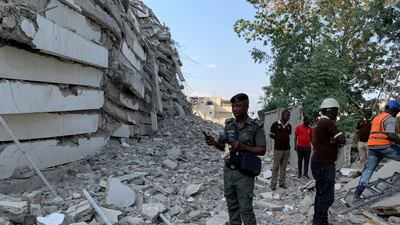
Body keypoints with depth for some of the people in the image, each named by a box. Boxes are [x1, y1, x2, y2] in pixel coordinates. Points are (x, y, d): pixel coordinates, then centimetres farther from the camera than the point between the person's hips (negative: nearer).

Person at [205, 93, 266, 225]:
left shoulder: (256, 126, -9)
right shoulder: (229, 124, 5)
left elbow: (262, 150, -9)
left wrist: (243, 147, -22)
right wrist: (214, 143, -9)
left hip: (244, 173, -5)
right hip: (228, 171, 5)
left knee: (246, 209, 1)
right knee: (232, 206, 16)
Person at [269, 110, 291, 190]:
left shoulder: (289, 126, 10)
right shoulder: (275, 124, -4)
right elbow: (271, 135, 2)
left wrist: (286, 139, 7)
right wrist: (278, 138, -3)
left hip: (287, 149, 5)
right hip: (278, 149, -5)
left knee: (284, 166, 9)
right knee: (276, 166, 0)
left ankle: (282, 182, 17)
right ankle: (273, 183, 8)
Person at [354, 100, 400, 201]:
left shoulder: (376, 118, 22)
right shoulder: (390, 119, -5)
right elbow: (391, 135, -18)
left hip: (372, 147, 8)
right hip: (385, 146, -8)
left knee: (369, 169, 7)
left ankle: (358, 193, 2)